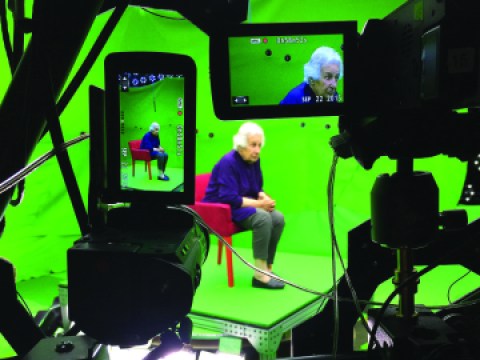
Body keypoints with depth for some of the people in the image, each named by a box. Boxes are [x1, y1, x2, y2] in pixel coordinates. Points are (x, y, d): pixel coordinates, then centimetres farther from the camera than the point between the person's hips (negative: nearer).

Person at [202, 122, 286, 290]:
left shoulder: (254, 160, 3)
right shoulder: (228, 162, -21)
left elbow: (257, 188, 14)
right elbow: (229, 198, -26)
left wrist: (265, 198, -9)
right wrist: (259, 203, -24)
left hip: (242, 204, 8)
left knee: (278, 218, -16)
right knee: (262, 217, -32)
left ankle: (268, 269, -9)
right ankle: (260, 275, -27)